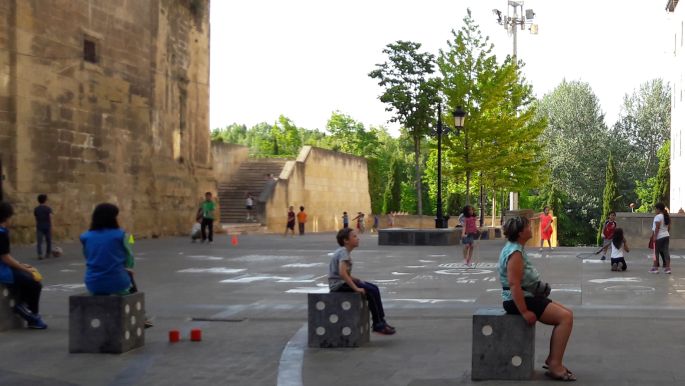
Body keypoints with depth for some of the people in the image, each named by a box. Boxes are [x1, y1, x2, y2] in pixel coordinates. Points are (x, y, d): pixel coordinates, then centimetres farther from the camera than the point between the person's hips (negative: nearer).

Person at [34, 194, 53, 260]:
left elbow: (36, 218, 8)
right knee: (48, 241, 14)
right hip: (47, 226, -1)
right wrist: (51, 226, -7)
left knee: (39, 241, -4)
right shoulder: (48, 208, -4)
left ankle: (40, 254, -18)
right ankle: (48, 254, 22)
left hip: (39, 227, 1)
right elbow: (50, 218, -11)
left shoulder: (36, 209, 4)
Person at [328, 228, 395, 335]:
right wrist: (356, 288, -26)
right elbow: (342, 273, -29)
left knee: (374, 289, 8)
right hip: (339, 284, -10)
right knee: (372, 292, -14)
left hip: (342, 282, 10)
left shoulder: (344, 251, 14)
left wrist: (357, 281, 7)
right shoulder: (343, 252, -16)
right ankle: (378, 324, -4)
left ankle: (380, 322, 9)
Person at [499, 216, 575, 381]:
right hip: (519, 299, -11)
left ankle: (552, 360, 12)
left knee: (567, 314, 9)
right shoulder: (515, 252, -19)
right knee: (565, 317, -17)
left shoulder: (516, 248, 13)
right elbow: (514, 284, -26)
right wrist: (524, 312, -26)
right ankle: (555, 366, -14)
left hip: (528, 296, 11)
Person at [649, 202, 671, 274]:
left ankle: (655, 268, 7)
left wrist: (655, 236, -17)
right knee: (665, 251, 4)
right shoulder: (667, 217, 13)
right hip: (666, 236, 7)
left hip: (659, 237, -7)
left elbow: (657, 228, -18)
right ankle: (667, 267, -1)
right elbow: (669, 227, 16)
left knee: (656, 252, 2)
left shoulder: (658, 217, -13)